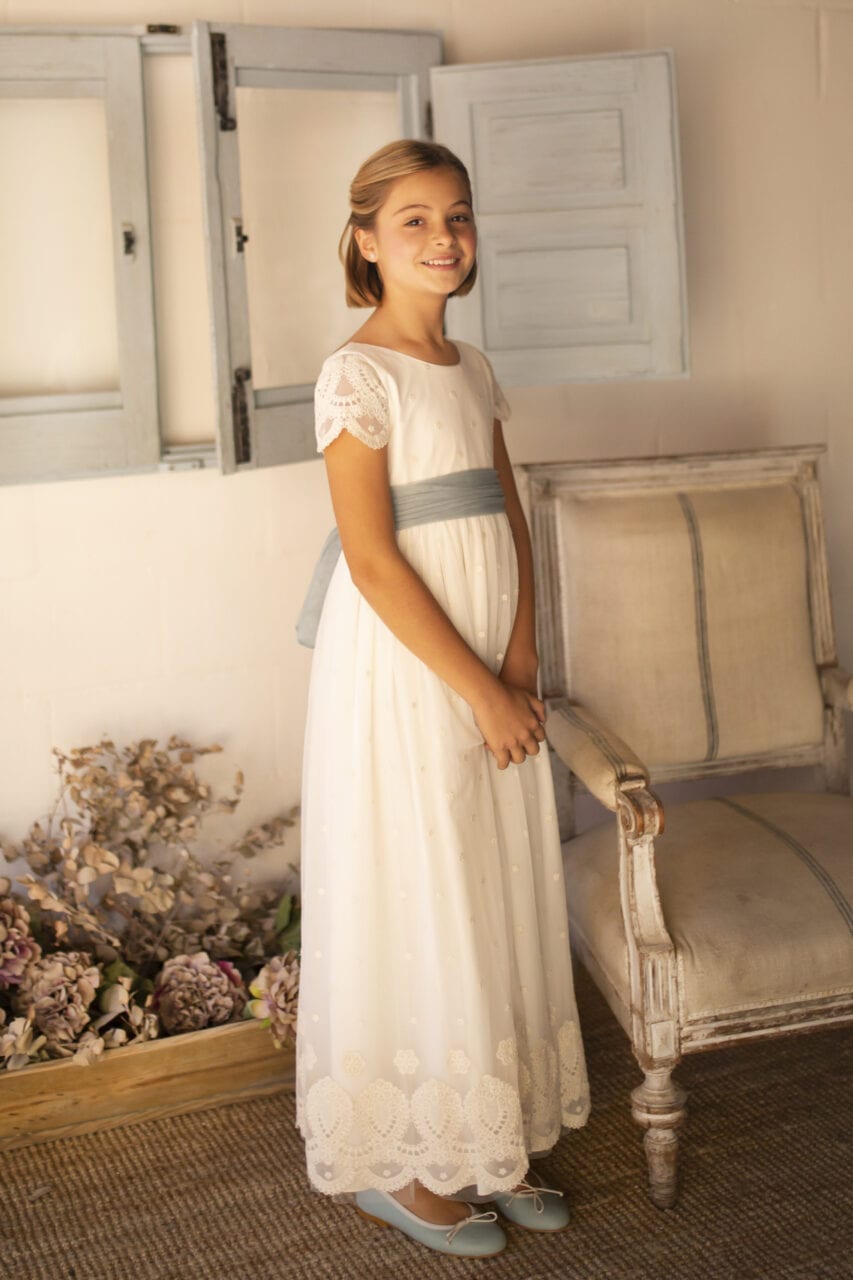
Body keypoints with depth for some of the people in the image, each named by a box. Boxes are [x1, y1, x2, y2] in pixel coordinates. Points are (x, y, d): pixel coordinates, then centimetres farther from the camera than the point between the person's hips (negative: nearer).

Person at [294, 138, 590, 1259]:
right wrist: (480, 691, -16)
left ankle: (487, 1140, 30)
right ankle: (394, 1163, 20)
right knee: (409, 911, 2)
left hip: (491, 675, 7)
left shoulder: (474, 370, 11)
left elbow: (511, 522, 10)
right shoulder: (358, 376, -12)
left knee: (499, 905, 13)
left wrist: (521, 664, -4)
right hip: (402, 679, -7)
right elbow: (372, 559, -17)